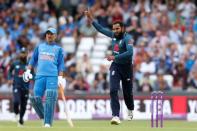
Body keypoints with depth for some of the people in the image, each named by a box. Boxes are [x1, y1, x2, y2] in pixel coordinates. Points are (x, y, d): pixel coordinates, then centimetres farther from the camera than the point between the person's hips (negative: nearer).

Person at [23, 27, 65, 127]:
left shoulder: (58, 49, 13)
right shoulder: (40, 47, 19)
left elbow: (61, 64, 7)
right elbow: (33, 60, 19)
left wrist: (60, 77, -5)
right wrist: (28, 70, 6)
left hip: (53, 76, -2)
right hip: (40, 75, 3)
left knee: (50, 99, -13)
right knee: (36, 98, -8)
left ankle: (48, 122, -12)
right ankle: (43, 115, 12)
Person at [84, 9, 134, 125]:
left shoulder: (127, 38, -17)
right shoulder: (114, 35, 3)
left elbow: (130, 52, -32)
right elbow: (101, 29, 17)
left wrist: (115, 57, -33)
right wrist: (91, 19, 11)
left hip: (126, 67, -5)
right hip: (115, 67, 5)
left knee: (127, 92, 9)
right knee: (113, 90, -13)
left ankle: (130, 110, 39)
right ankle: (116, 116, -17)